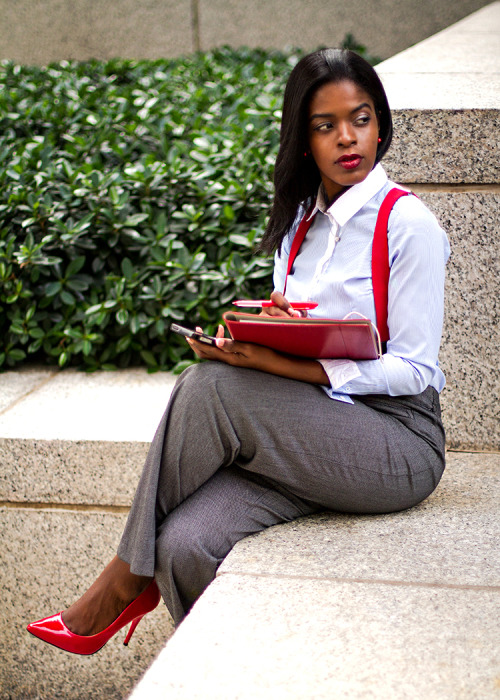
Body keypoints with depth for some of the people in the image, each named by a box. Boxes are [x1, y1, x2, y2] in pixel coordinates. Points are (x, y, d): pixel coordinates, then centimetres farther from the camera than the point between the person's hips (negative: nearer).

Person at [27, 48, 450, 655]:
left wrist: (284, 365, -23)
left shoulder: (409, 226, -7)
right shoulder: (299, 222, 14)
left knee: (211, 386, -26)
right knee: (185, 546, -23)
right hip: (313, 433, 6)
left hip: (398, 441, -5)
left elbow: (414, 370, -12)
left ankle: (125, 581, -9)